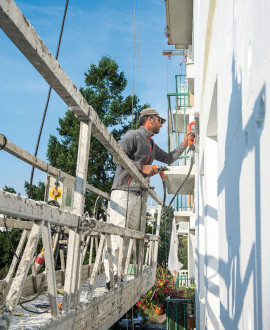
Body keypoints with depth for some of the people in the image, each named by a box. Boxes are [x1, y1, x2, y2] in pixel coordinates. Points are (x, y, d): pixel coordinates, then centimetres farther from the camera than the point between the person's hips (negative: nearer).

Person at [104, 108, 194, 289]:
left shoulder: (152, 145, 26)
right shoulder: (133, 135, -1)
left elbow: (169, 158, 39)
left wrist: (184, 145, 29)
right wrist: (142, 167, -14)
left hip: (138, 195, 9)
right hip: (123, 191, -9)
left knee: (130, 236, 4)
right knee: (118, 236, -13)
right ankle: (111, 279, -13)